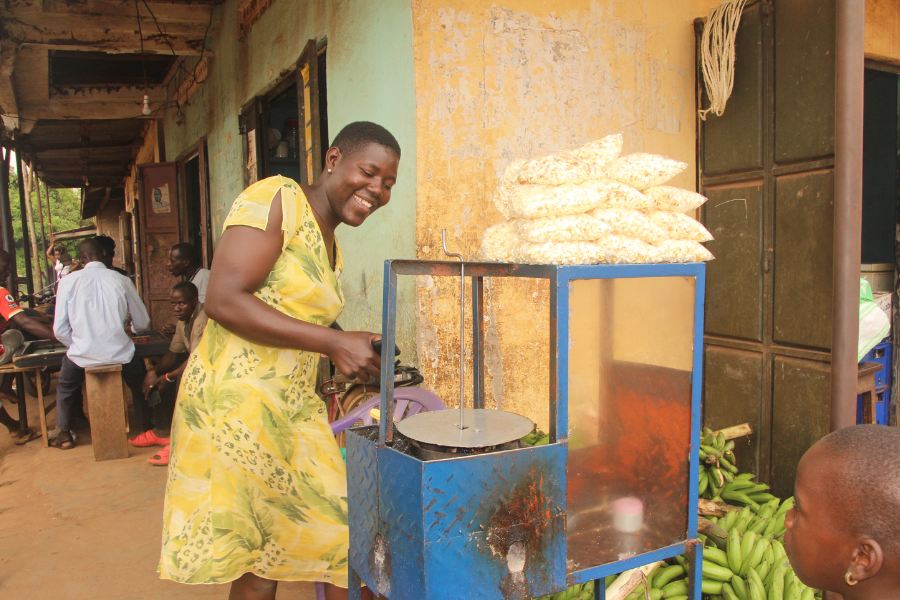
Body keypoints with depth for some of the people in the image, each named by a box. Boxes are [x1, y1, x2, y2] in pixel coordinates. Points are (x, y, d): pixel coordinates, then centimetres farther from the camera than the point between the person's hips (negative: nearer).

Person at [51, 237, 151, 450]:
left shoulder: (68, 281, -3)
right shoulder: (122, 280, -2)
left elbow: (60, 330, -2)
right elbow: (142, 324, 5)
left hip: (83, 355, 1)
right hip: (120, 354, 0)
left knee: (66, 386, 33)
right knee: (139, 383, 31)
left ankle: (65, 435, 44)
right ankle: (145, 427, 39)